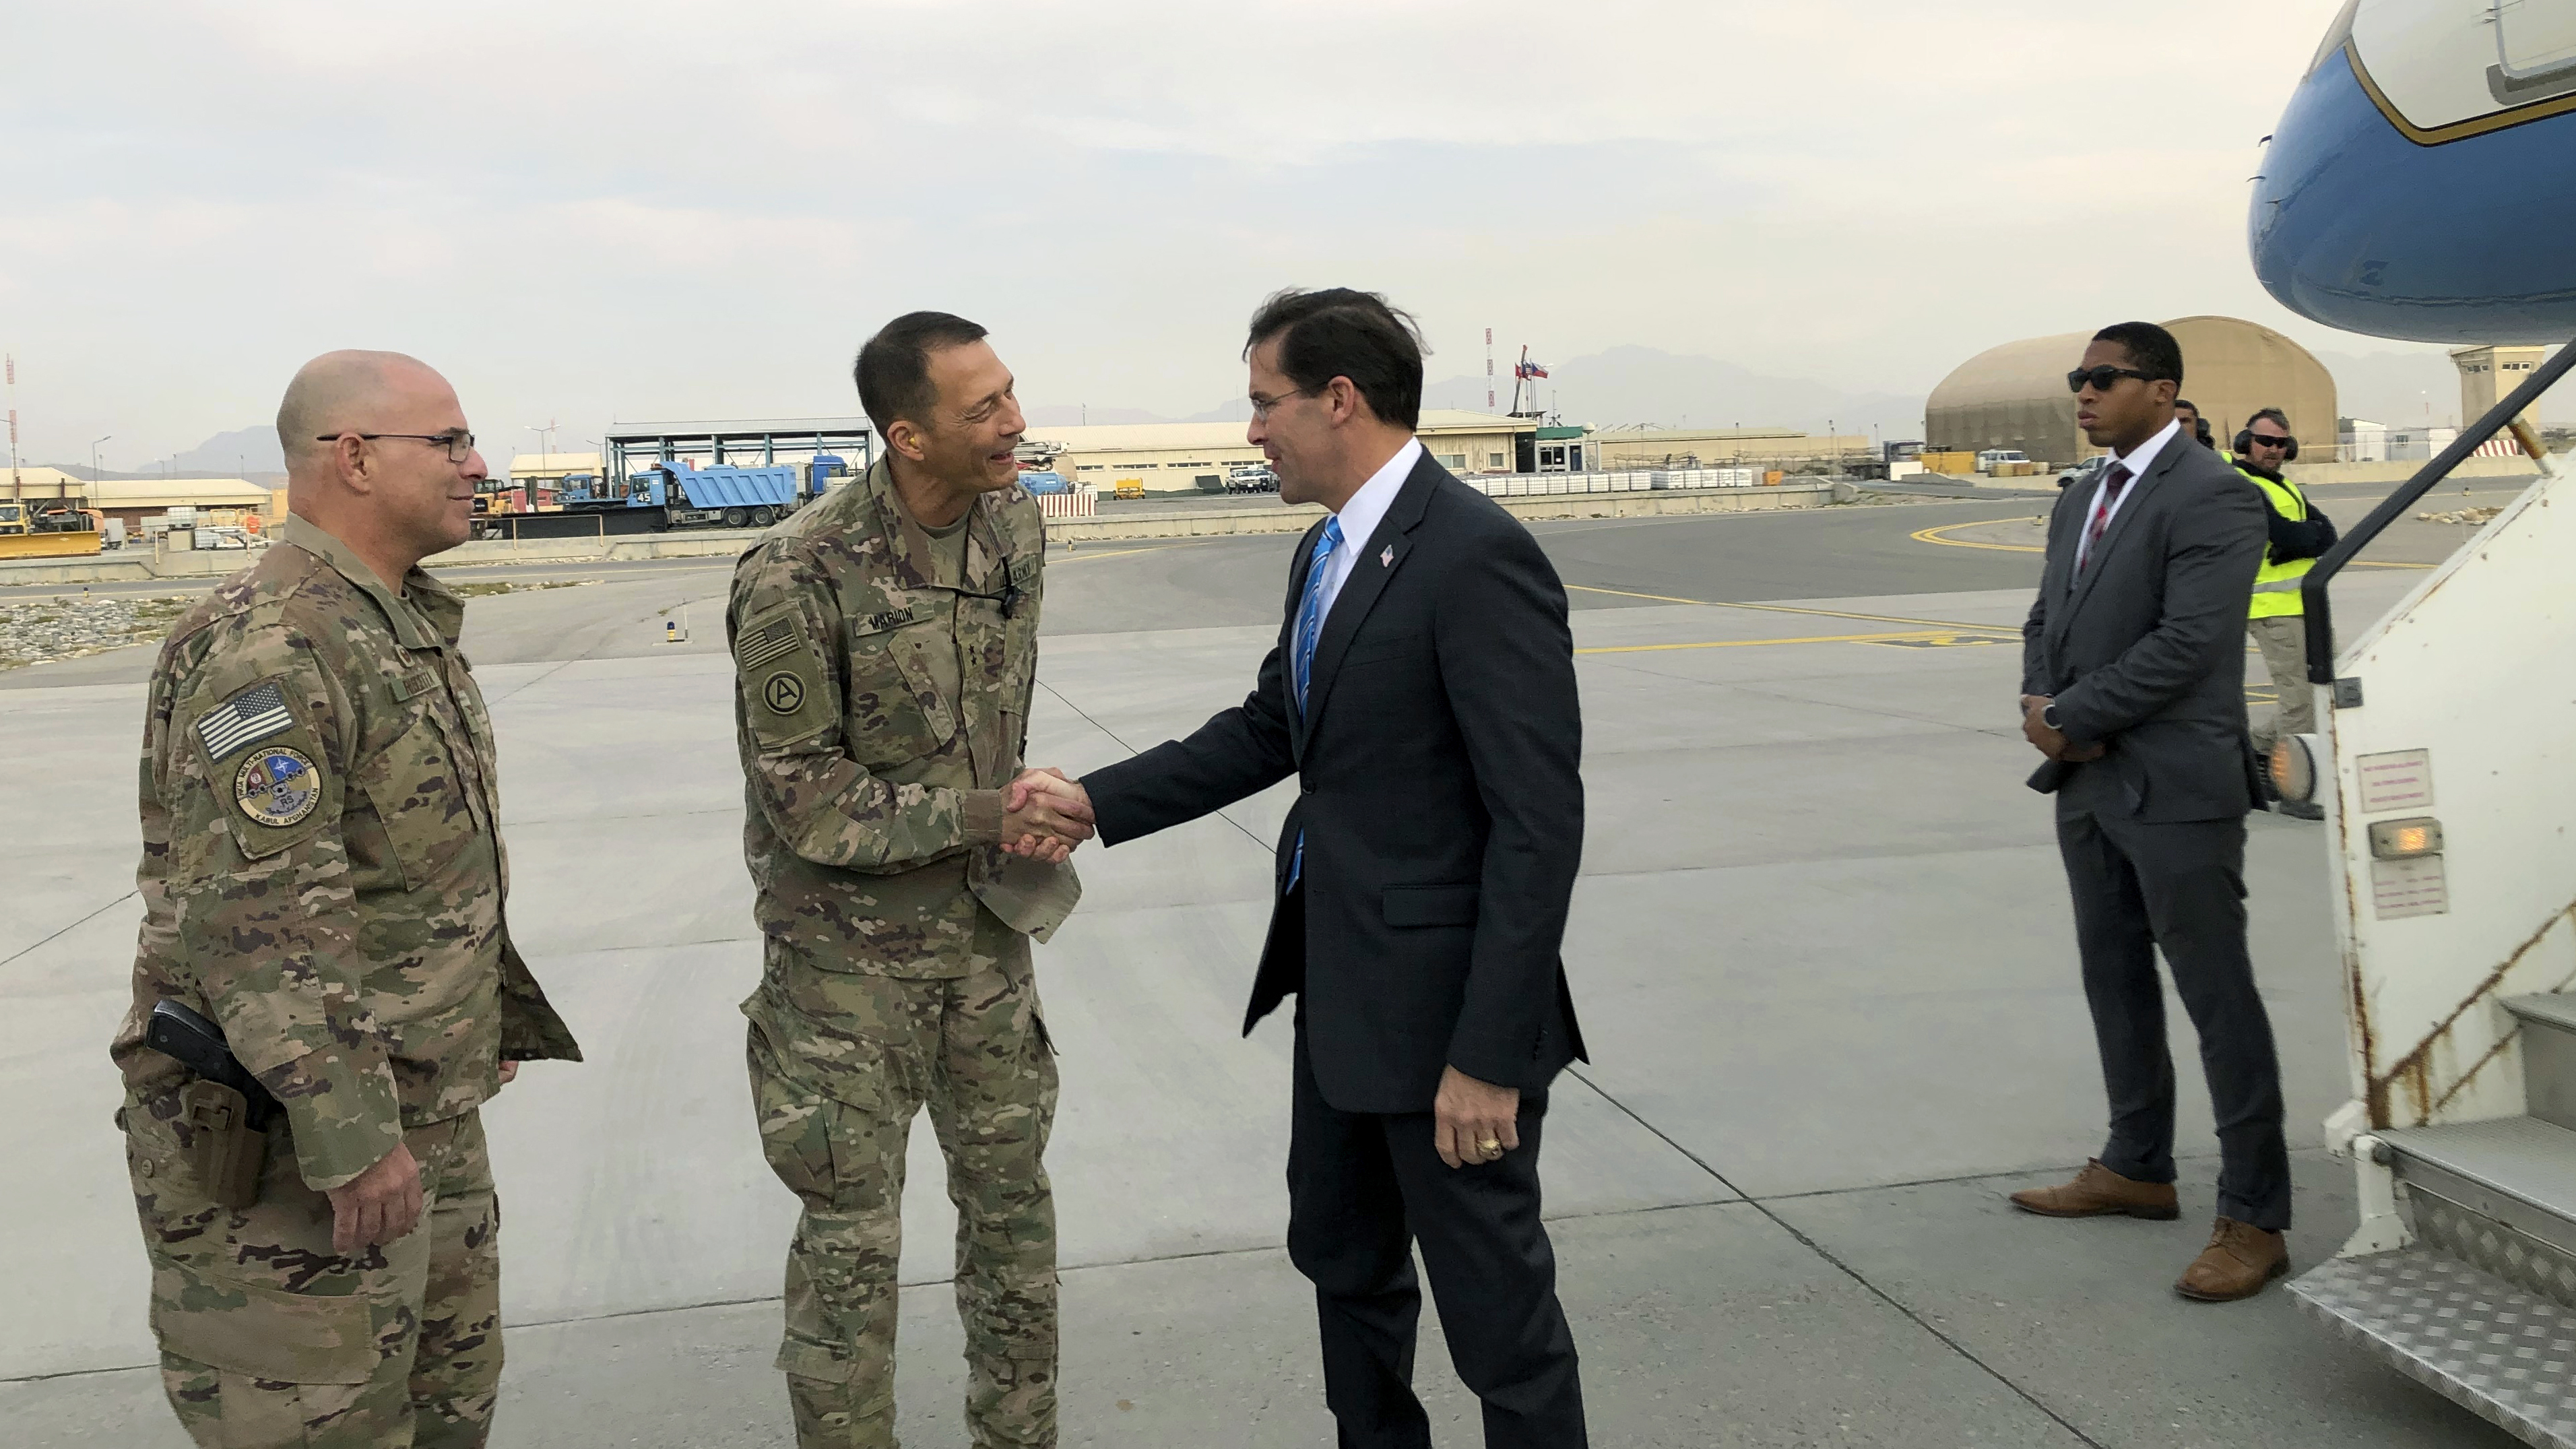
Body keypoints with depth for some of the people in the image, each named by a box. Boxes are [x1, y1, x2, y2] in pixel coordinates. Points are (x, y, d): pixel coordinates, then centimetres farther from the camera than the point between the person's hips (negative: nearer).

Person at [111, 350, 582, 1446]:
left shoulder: (407, 626, 10)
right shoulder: (263, 651, -22)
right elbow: (257, 923, -27)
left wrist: (495, 1018, 23)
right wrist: (353, 1140, -25)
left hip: (419, 1110, 10)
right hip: (288, 1141, -9)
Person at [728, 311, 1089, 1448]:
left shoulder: (1015, 523, -3)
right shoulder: (797, 581, -22)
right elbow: (805, 801, -17)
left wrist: (1029, 821, -1)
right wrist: (985, 816, -19)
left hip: (983, 927, 6)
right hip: (848, 949, -5)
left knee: (1011, 1193, 15)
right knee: (854, 1235, 5)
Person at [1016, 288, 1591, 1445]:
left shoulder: (1479, 555, -20)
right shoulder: (1324, 554, 10)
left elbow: (1540, 821, -22)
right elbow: (1267, 732, 19)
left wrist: (1489, 1053, -22)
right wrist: (1095, 801, 9)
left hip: (1444, 1001, -9)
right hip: (1341, 993, 10)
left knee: (1497, 1306, 5)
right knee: (1342, 1260, 23)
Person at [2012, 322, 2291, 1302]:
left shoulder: (2212, 499, -13)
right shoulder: (2080, 505, 15)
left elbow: (2187, 641, -21)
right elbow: (2046, 622, 16)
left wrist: (2070, 719, -15)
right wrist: (2041, 706, -4)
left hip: (2175, 789, -9)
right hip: (2090, 783, 9)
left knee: (2218, 998, -2)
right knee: (2115, 984, 17)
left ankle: (2255, 1218, 7)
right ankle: (2136, 1167, 33)